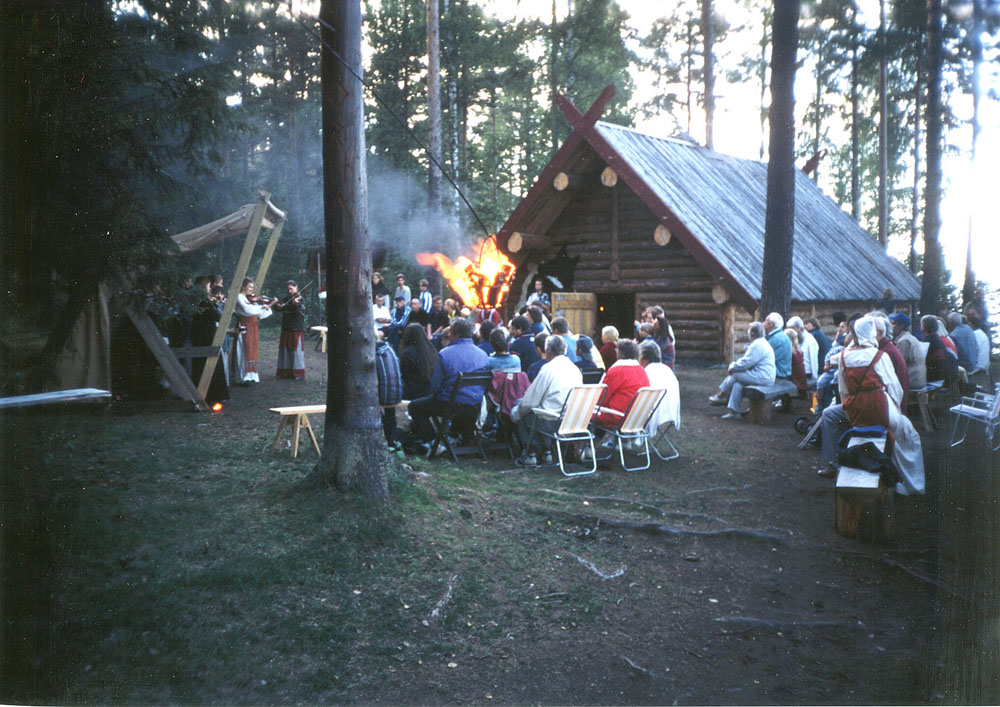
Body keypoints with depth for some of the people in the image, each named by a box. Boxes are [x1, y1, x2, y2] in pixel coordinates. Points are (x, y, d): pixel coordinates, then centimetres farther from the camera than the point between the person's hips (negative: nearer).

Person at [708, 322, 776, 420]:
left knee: (735, 374, -9)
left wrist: (732, 367, -1)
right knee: (737, 383, -1)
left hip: (762, 378, -10)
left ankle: (720, 396, 9)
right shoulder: (761, 342, 18)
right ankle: (734, 411, -6)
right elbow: (746, 359, 23)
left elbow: (744, 364, -19)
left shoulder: (757, 345, -18)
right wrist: (734, 365, 9)